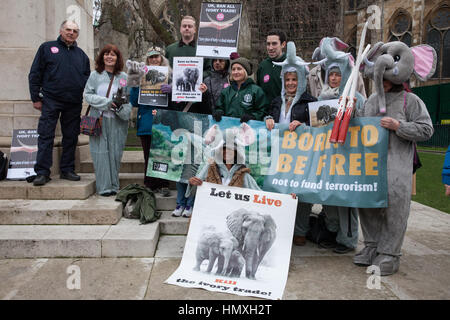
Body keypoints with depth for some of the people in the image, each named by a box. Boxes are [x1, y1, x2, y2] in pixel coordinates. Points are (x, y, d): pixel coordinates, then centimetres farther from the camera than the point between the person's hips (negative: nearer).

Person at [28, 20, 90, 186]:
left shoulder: (81, 54, 18)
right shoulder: (47, 48, 8)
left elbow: (88, 78, 19)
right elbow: (35, 74, 5)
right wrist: (36, 98, -2)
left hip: (74, 104, 3)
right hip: (51, 101, -3)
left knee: (71, 138, 6)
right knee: (46, 136, -5)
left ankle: (67, 170, 16)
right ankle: (42, 172, -1)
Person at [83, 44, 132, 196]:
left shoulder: (124, 77, 7)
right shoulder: (95, 75, 6)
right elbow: (87, 95, 0)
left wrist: (120, 106, -18)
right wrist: (108, 102, -11)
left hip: (117, 121, 1)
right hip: (98, 120, 0)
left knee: (115, 152, 3)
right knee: (101, 152, -2)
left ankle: (114, 185, 13)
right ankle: (104, 186, 5)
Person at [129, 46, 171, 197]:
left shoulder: (169, 76, 5)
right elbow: (134, 102, 8)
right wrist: (135, 86, -7)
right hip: (146, 123, 2)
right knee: (148, 156, 5)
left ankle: (163, 185, 11)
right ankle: (149, 186, 15)